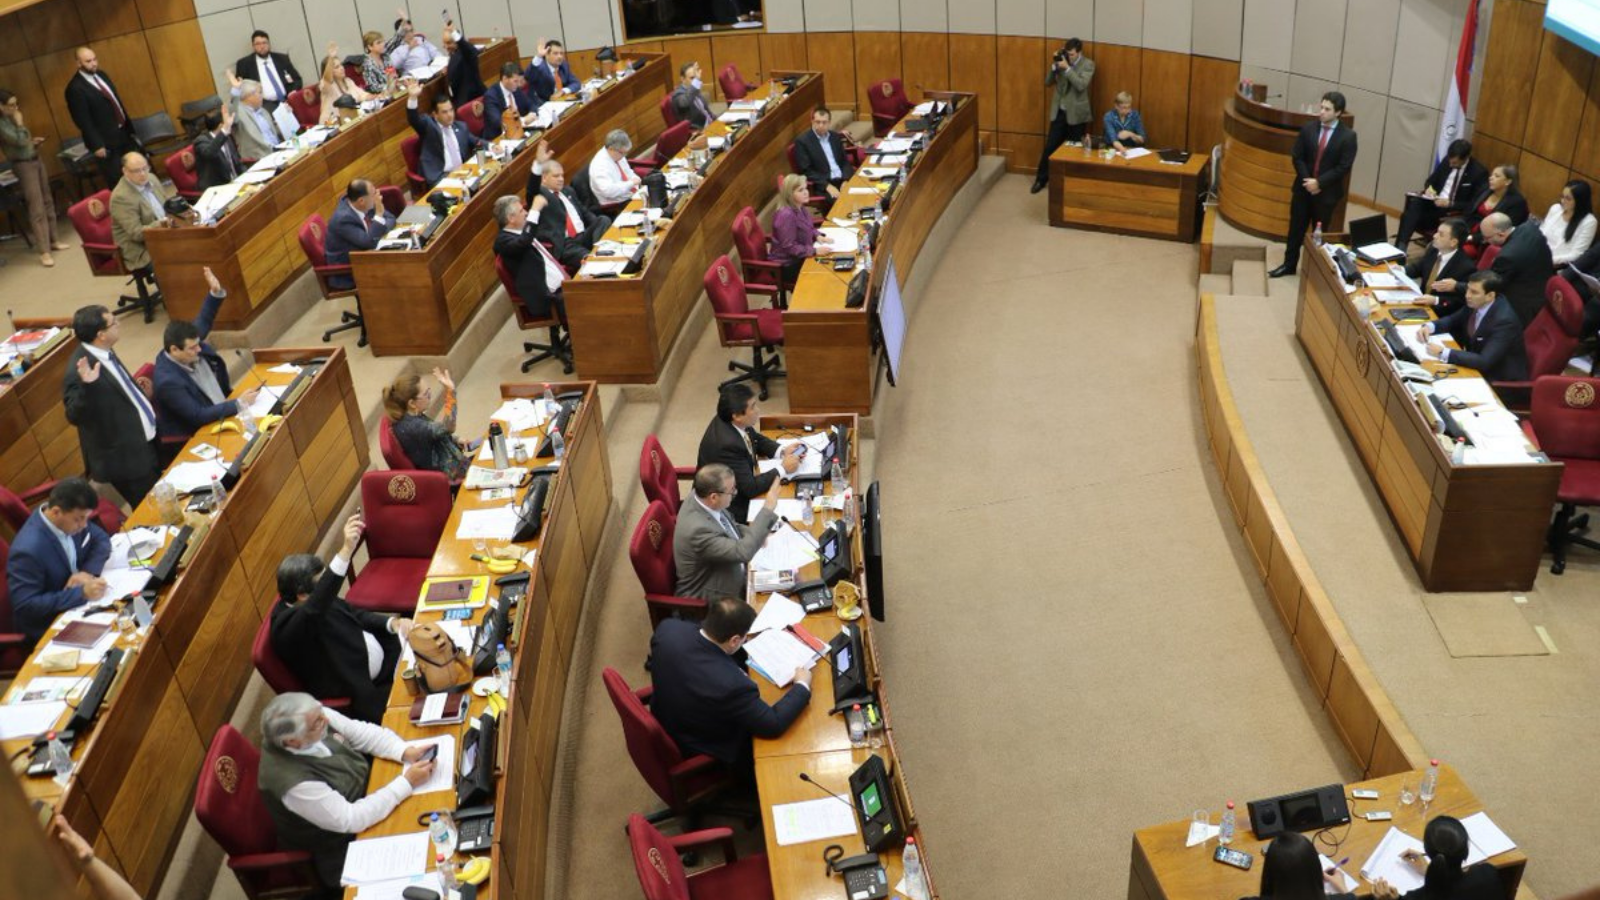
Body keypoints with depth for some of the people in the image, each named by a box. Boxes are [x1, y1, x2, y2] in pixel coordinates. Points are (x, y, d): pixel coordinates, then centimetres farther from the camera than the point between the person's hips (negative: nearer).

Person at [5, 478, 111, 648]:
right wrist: (82, 593, -34)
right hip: (47, 628, -7)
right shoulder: (29, 549, -30)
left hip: (76, 605, 7)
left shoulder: (70, 519, -10)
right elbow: (26, 606, -28)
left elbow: (101, 540, 5)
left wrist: (89, 571, -15)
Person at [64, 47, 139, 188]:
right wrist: (97, 145, -19)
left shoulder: (101, 75, 10)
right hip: (106, 142, -8)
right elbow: (83, 121, -17)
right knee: (117, 183, 0)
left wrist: (130, 129, 16)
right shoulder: (75, 88, -16)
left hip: (123, 134, 8)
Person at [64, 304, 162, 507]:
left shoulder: (102, 352, 0)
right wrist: (87, 386, -46)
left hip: (145, 443, 9)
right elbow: (75, 416, -32)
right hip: (126, 458, -9)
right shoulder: (79, 371, -28)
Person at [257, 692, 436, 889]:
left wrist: (405, 752, -20)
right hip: (342, 846, -6)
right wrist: (407, 783, -29)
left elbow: (360, 732, -6)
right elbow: (352, 820, -32)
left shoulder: (312, 718, -21)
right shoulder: (294, 781, -39)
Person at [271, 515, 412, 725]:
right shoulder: (288, 625, -29)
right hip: (363, 694, -9)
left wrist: (392, 622, -9)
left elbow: (355, 614, 11)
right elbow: (315, 607, -50)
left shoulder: (309, 602, -3)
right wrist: (346, 550, -60)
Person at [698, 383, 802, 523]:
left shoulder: (731, 423, -9)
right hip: (728, 509, -8)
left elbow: (757, 440, 11)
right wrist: (783, 469, -19)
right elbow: (750, 488, -28)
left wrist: (782, 452, -6)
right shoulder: (727, 444, -33)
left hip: (738, 490, 8)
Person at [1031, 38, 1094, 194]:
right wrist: (1054, 66, -13)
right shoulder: (1062, 61, 3)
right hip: (1059, 112, 3)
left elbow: (1081, 85, -22)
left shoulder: (1088, 64, -8)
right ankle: (1041, 179, 15)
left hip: (1076, 114, -3)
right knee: (1050, 147, 4)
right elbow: (1048, 82, 2)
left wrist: (1067, 68, -24)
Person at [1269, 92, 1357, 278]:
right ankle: (1289, 265, 23)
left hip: (1327, 192, -3)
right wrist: (1307, 180, -12)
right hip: (1303, 188, 3)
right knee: (1296, 228, 11)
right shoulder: (1308, 129, -2)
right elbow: (1297, 157, -1)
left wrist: (1319, 182, -18)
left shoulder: (1348, 136, -10)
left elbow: (1344, 167, -12)